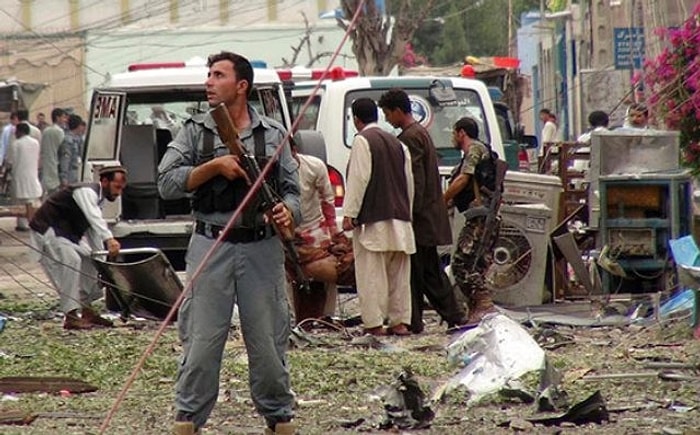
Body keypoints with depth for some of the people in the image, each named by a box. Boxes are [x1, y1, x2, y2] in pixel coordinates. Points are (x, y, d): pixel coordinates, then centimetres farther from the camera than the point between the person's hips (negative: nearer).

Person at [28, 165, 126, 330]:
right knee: (70, 261, -25)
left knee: (90, 260, 9)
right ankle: (70, 316, -26)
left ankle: (87, 310, 16)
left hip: (66, 232, 10)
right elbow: (94, 218, -41)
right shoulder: (86, 192, -23)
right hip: (47, 229, -10)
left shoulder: (98, 198, 9)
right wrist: (109, 240, -54)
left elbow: (94, 230, 15)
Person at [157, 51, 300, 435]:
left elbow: (291, 188, 10)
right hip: (212, 247, -1)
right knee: (202, 339, -1)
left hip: (261, 249, 1)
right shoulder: (195, 131, 6)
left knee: (268, 341, 5)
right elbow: (167, 183, -2)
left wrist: (288, 211, -11)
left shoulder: (273, 134, 9)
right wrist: (215, 166, -12)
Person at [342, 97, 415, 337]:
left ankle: (374, 323, -7)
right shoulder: (397, 143, 15)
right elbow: (409, 181, 18)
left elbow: (359, 179, -13)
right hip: (399, 218, 7)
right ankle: (400, 321, 10)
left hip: (373, 219, -7)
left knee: (372, 273, -5)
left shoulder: (362, 140, -7)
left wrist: (349, 214, -11)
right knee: (398, 273, 9)